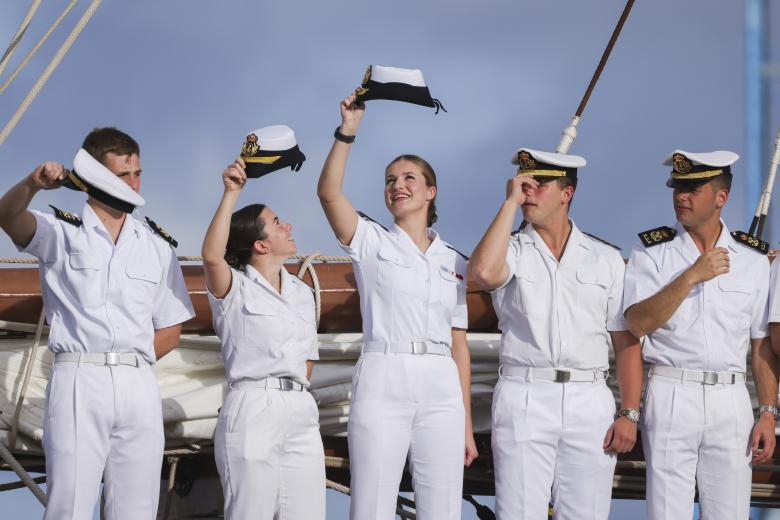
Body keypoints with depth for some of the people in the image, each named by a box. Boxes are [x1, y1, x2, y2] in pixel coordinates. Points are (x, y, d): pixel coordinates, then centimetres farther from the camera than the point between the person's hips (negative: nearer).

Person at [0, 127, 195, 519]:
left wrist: (127, 363, 5)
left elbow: (170, 329, 19)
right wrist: (32, 185, -36)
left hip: (139, 387, 4)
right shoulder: (60, 233, 7)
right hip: (77, 383, -4)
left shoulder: (157, 246, 17)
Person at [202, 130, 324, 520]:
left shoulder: (302, 293, 20)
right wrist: (231, 193, -21)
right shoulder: (235, 288, 1)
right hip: (252, 410, -6)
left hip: (301, 412, 6)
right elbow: (212, 257, -21)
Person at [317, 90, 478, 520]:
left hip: (441, 389, 3)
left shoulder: (454, 262, 17)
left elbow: (459, 345, 15)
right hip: (382, 384, -3)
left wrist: (467, 424, 12)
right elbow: (329, 192, -9)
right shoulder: (371, 243, 9)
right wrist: (347, 130, -17)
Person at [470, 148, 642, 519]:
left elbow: (625, 341, 9)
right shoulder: (511, 250, 8)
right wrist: (510, 203, -8)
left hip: (589, 402, 1)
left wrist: (629, 414, 0)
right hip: (524, 400, -1)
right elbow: (485, 272, -17)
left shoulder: (606, 259, 11)